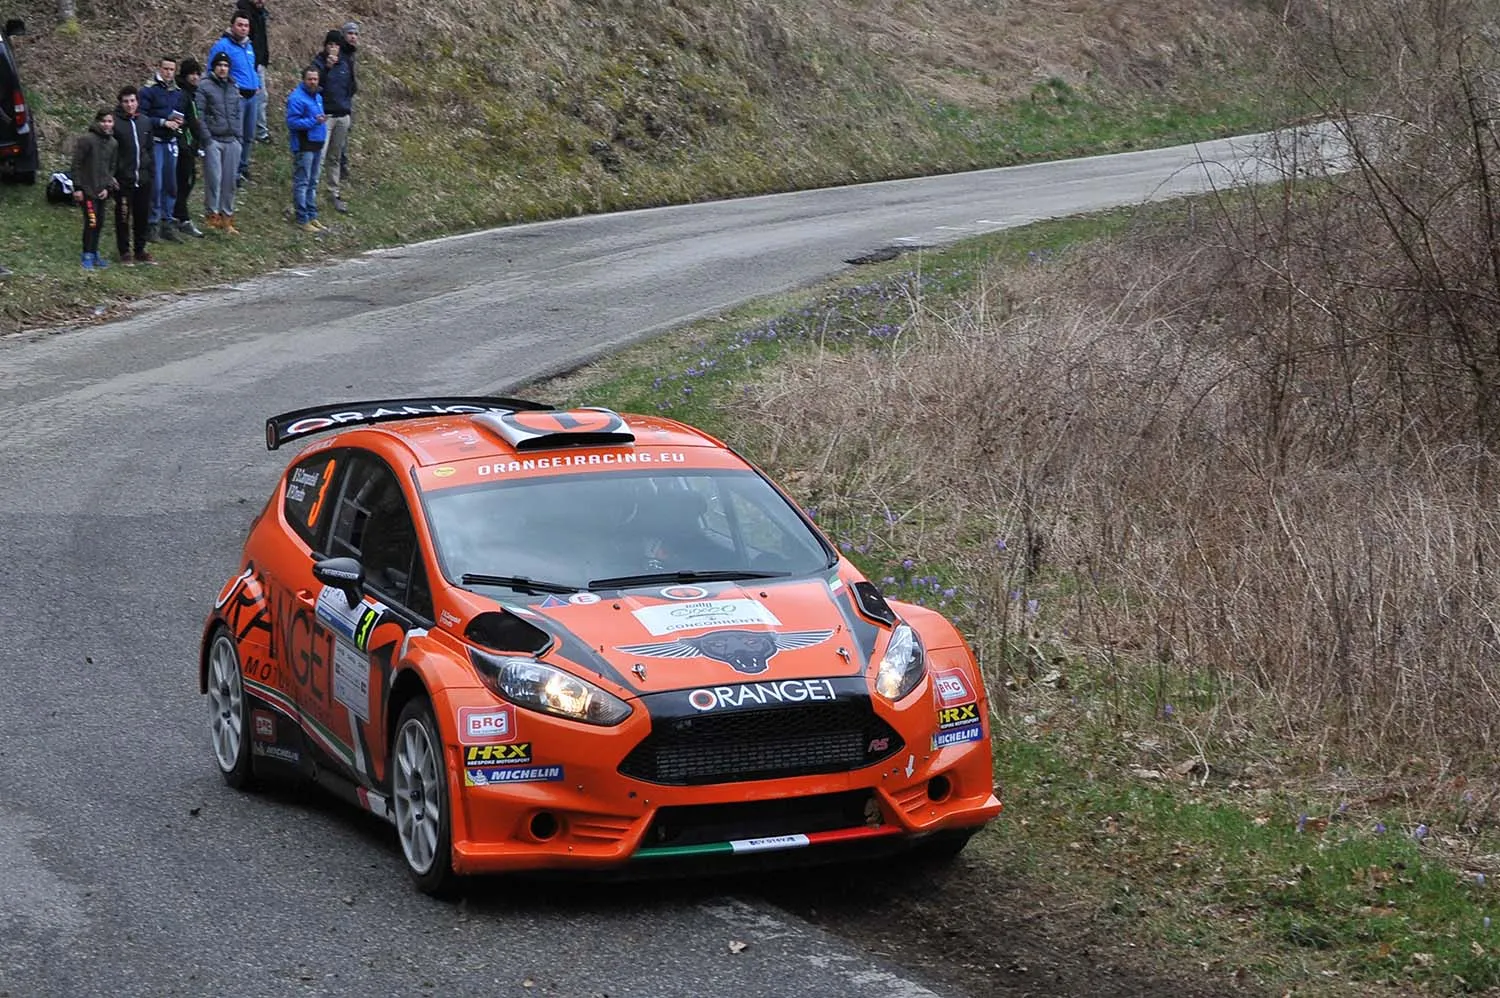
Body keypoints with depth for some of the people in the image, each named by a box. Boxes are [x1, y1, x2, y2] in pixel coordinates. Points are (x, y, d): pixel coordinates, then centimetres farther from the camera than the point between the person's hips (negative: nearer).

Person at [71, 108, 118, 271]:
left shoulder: (113, 143, 7)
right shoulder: (86, 139, -13)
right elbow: (76, 164, -11)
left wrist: (108, 187, 1)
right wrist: (77, 188, -13)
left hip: (101, 191, 6)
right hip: (87, 189, -6)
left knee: (100, 222, 10)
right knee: (91, 222, -10)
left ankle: (94, 254, 22)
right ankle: (88, 257, -2)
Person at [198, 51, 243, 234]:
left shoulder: (233, 87, 16)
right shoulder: (205, 87, -1)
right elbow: (199, 113, -5)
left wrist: (239, 134, 10)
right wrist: (205, 137, -11)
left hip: (232, 141, 5)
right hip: (213, 141, -5)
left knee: (230, 181, 5)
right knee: (214, 179, -7)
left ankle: (227, 216, 11)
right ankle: (212, 215, 1)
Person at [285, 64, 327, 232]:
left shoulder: (318, 97, 15)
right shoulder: (296, 98, -15)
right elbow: (292, 122, -22)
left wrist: (322, 121, 13)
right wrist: (314, 121, -27)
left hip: (316, 145, 9)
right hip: (304, 147, -9)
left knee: (313, 183, 16)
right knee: (302, 183, -5)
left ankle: (312, 216, 23)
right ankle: (302, 219, -4)